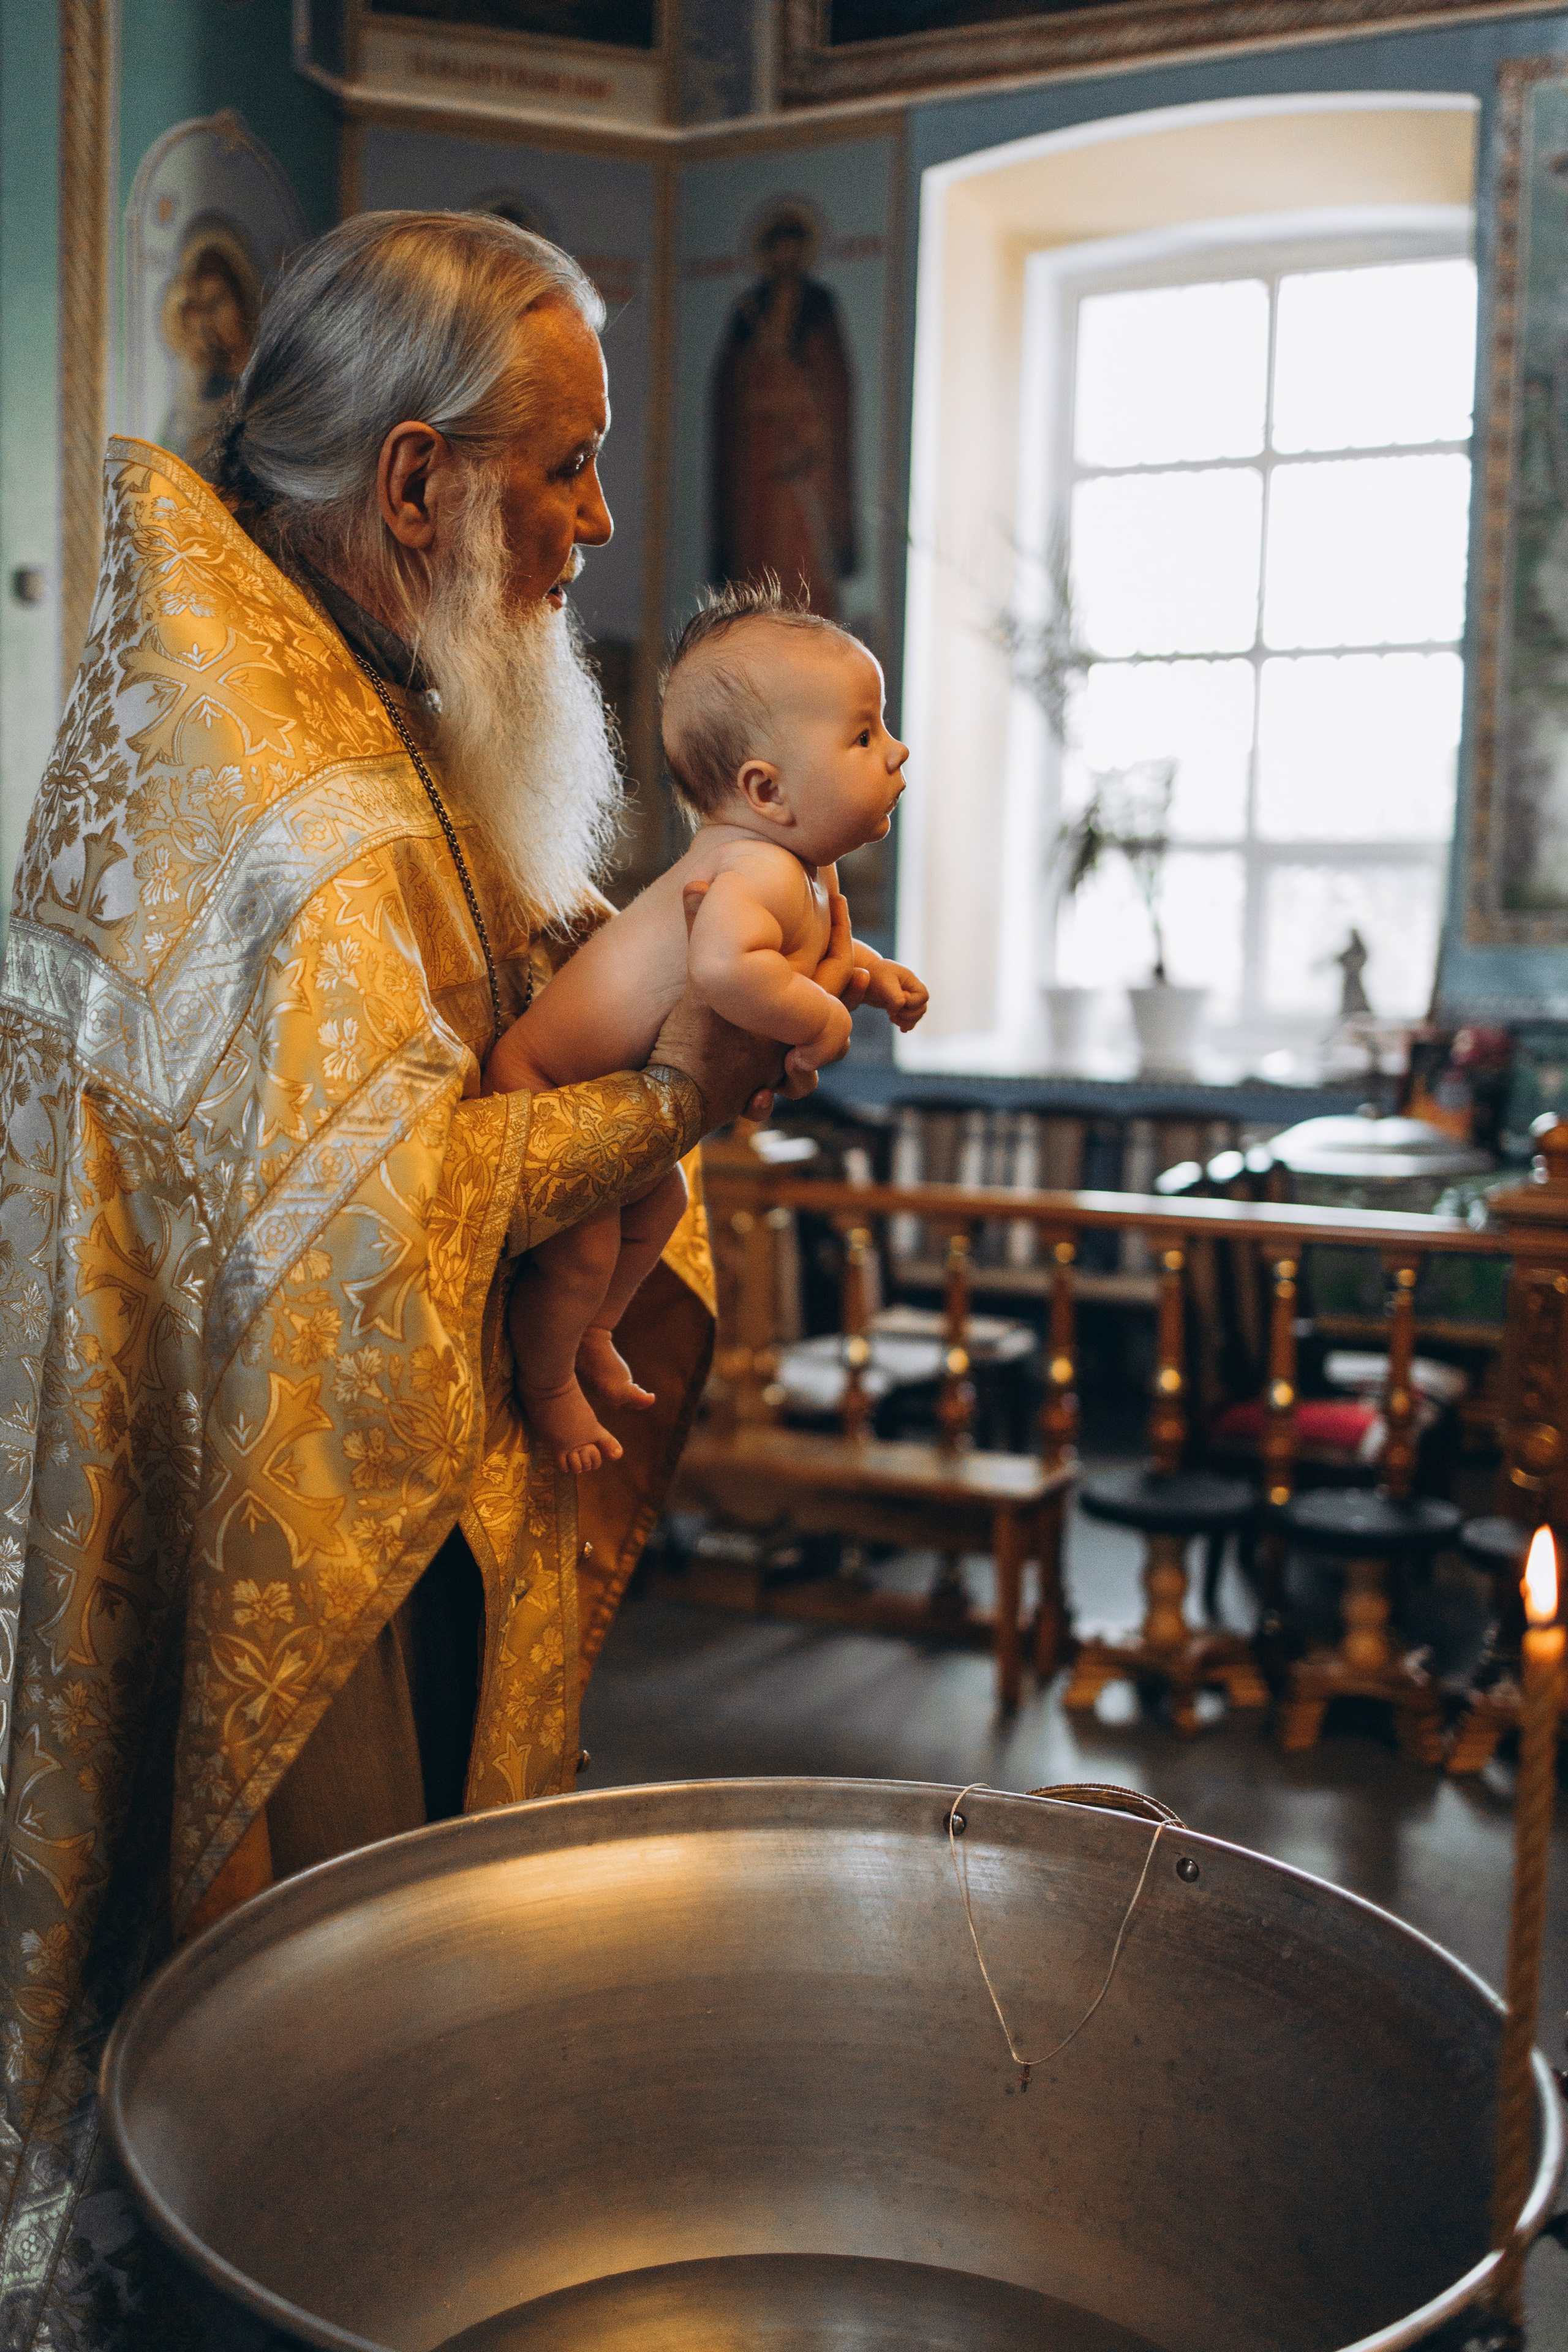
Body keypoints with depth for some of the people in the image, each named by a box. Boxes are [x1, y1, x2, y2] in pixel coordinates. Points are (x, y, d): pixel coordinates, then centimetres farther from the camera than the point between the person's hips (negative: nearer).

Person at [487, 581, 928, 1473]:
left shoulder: (809, 871, -3)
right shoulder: (764, 870, -37)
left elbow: (809, 941, 20)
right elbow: (725, 966, -58)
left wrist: (868, 968, 1)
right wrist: (819, 1019, -41)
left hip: (624, 1097, 10)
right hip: (545, 1084, -10)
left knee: (658, 1210, 24)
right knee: (580, 1252, -1)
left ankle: (594, 1340, 49)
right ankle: (546, 1385, 28)